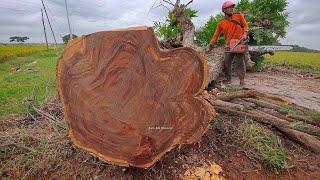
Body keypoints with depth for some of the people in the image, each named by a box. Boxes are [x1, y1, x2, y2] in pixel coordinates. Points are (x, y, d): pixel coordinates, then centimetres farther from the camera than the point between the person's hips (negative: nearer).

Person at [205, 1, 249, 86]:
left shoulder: (239, 16, 9)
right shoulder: (221, 24, 8)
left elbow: (245, 25, 10)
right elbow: (215, 36, 7)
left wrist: (245, 34, -10)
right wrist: (210, 47, 3)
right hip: (228, 46, 2)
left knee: (239, 62, -5)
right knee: (226, 63, 3)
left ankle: (242, 80, 0)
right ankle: (228, 79, 17)